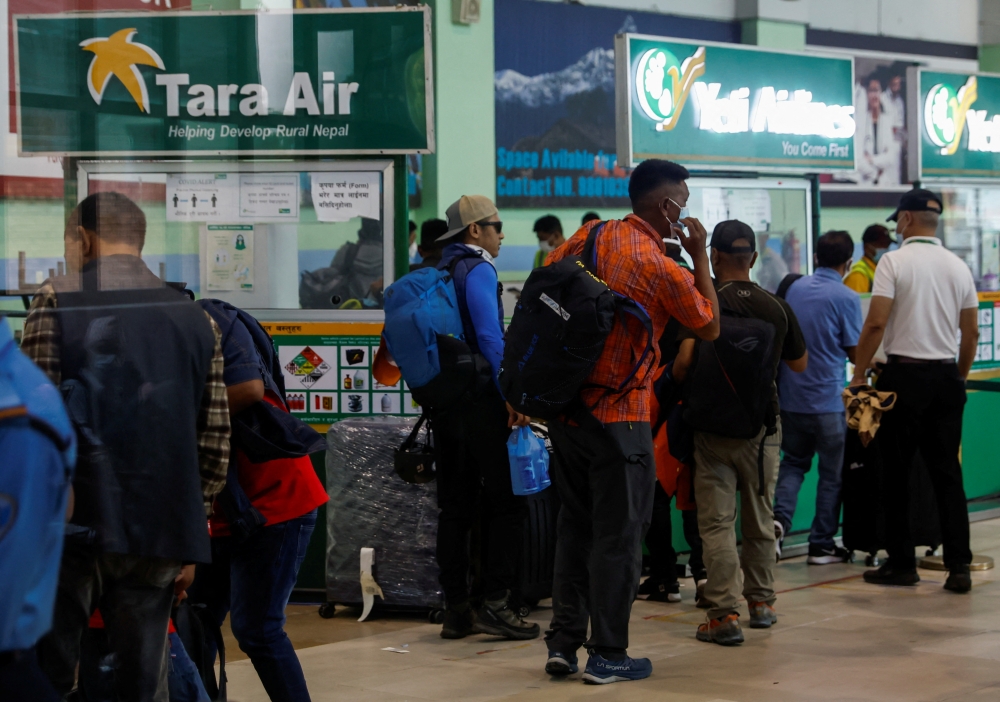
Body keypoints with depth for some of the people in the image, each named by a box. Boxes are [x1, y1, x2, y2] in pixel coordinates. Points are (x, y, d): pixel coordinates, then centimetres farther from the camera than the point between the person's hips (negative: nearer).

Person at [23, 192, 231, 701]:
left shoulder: (57, 301, 0)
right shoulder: (197, 321, 12)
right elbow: (214, 443, 11)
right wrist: (190, 542, 18)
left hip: (73, 525, -3)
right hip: (159, 532, 4)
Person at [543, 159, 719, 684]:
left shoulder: (589, 236, 4)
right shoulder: (664, 270, -14)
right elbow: (710, 327, 1)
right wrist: (699, 255, 4)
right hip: (618, 418, -6)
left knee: (575, 524, 16)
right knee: (618, 535, 3)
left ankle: (563, 642, 19)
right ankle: (607, 655, 9)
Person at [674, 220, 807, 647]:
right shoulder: (776, 307, 1)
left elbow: (684, 361, -22)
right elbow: (799, 364, 13)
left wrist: (677, 378, 0)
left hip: (713, 427, -3)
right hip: (762, 427, 4)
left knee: (717, 523, -1)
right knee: (760, 519, 17)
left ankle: (725, 614, -5)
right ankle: (761, 602, 27)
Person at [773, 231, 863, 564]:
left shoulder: (795, 289, 5)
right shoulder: (845, 298, -11)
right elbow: (855, 352, -5)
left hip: (790, 396, 5)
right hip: (828, 399, -5)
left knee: (793, 462, 18)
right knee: (831, 473, 8)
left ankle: (779, 518, -6)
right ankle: (822, 545, 12)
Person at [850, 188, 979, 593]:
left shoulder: (894, 262, -7)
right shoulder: (958, 267, 8)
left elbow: (876, 324, -13)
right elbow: (971, 332, 11)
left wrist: (858, 375, -5)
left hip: (904, 376, -5)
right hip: (946, 377, 5)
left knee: (896, 473, 5)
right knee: (947, 472, 6)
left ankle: (902, 564, 9)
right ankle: (958, 567, 2)